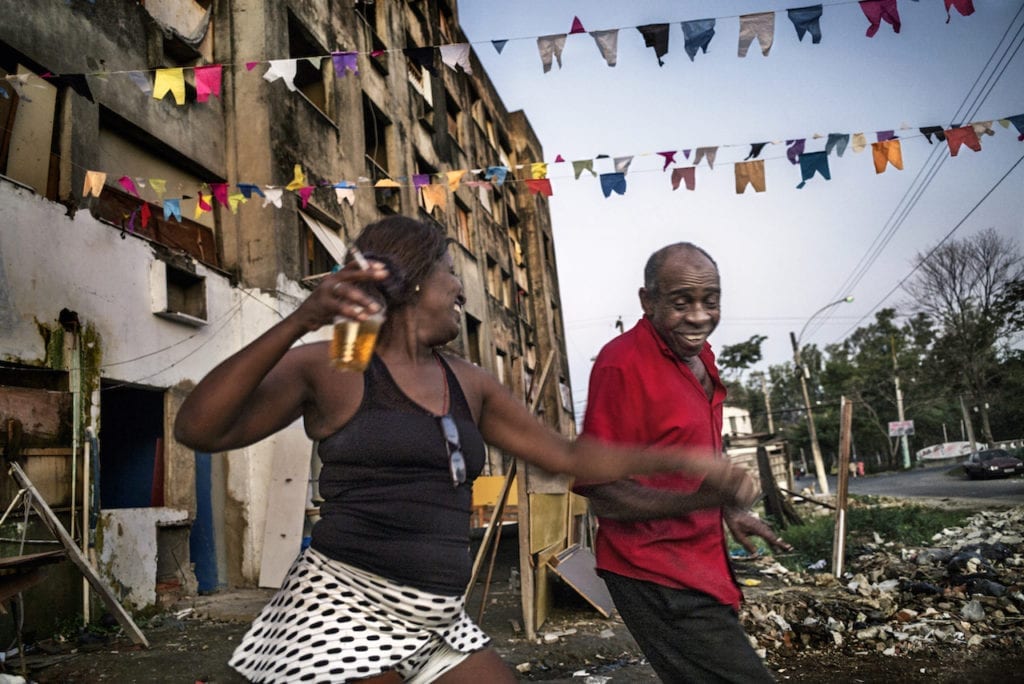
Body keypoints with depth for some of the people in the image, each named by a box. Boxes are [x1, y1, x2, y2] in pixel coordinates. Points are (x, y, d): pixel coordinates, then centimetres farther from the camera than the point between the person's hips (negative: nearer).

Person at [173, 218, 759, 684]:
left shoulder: (469, 384, 10)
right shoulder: (330, 369, -6)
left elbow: (567, 455, 13)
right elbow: (199, 430, -16)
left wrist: (683, 460, 9)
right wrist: (297, 323, -26)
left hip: (440, 622, 6)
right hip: (346, 608, -6)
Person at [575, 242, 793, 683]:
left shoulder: (699, 354, 8)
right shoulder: (622, 364, -21)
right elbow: (601, 494, -21)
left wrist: (729, 512, 12)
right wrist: (698, 498, -33)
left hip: (700, 562, 9)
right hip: (657, 575, -9)